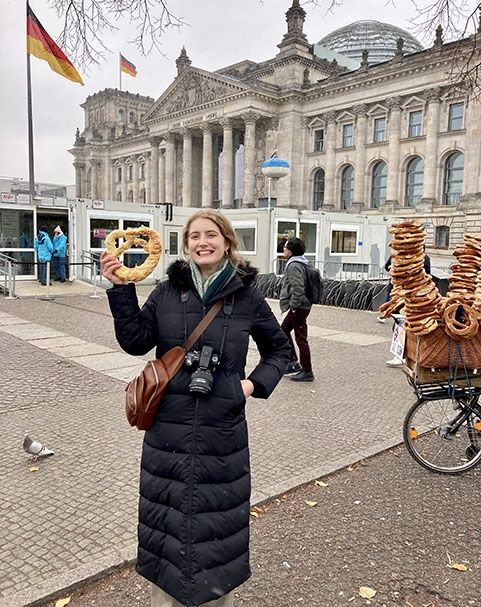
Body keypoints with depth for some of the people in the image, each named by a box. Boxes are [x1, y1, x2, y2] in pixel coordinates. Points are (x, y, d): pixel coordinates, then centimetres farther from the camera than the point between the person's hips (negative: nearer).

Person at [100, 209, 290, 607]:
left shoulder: (246, 296, -1)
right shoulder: (168, 291, 1)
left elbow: (279, 349, 11)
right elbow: (135, 342, -2)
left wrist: (256, 383, -3)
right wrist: (121, 290, -9)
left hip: (223, 428, -1)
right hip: (168, 426, 1)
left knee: (218, 514, 11)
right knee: (167, 512, 14)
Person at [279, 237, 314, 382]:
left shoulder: (294, 266, -17)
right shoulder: (298, 264, 14)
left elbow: (298, 288, -26)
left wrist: (293, 305, -20)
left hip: (299, 308, -11)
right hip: (298, 307, 11)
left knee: (301, 339, -3)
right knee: (284, 331, 21)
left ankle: (307, 372, 6)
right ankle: (293, 363, 27)